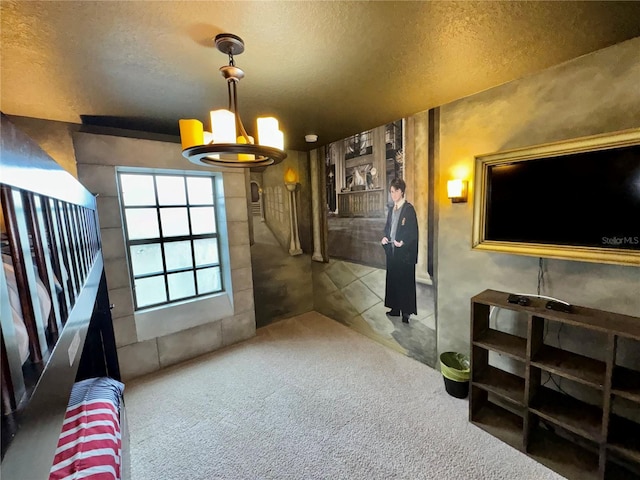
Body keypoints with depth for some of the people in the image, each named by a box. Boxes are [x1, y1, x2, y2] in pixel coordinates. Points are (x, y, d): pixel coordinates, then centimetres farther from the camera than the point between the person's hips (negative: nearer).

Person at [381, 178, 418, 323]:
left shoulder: (409, 209, -8)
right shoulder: (391, 209, 12)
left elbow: (413, 231, -12)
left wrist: (403, 242, -26)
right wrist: (385, 237, -2)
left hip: (405, 252, -7)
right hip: (392, 250, 7)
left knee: (405, 281, 1)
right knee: (393, 279, 12)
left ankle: (406, 311, 12)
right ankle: (395, 308, 24)